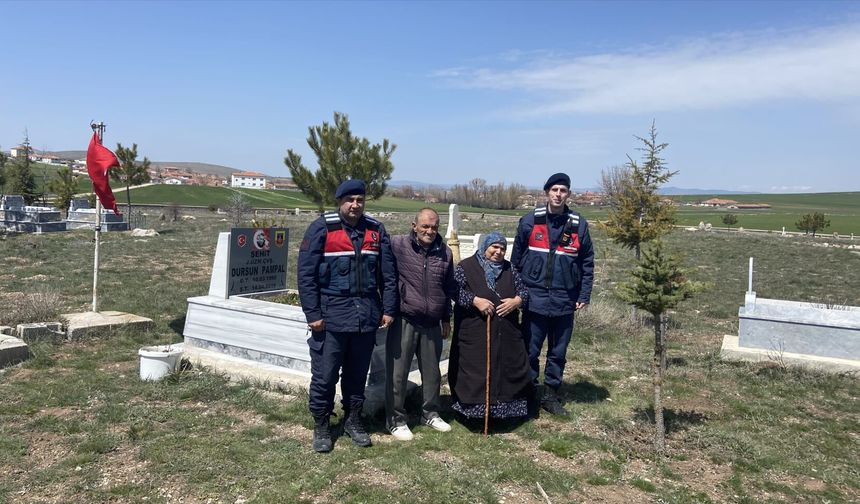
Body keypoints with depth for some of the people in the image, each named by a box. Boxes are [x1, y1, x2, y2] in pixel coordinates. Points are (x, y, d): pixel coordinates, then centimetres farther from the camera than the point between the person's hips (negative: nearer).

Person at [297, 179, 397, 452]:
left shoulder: (376, 230, 7)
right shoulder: (321, 228, -5)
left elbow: (388, 273, 10)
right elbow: (306, 273, -7)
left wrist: (388, 309, 5)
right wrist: (312, 314, -11)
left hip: (367, 316, 4)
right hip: (331, 316, -3)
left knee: (357, 373, 15)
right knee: (324, 376, 3)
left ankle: (353, 419, 31)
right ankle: (321, 426, 20)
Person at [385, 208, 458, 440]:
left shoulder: (445, 253, 7)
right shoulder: (397, 245, -9)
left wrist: (446, 319, 19)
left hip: (432, 324, 5)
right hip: (403, 322, -4)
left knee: (432, 372, 16)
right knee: (397, 373, 3)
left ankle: (430, 413, 34)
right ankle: (396, 419, 18)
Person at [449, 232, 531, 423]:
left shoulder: (509, 269, 12)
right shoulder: (466, 267, -2)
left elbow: (524, 290, 13)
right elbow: (455, 290, -11)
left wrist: (516, 301, -9)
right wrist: (476, 301, -22)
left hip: (506, 335, 5)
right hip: (475, 335, -4)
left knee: (507, 369, 8)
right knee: (475, 372, -1)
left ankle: (505, 406, 22)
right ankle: (474, 408, 12)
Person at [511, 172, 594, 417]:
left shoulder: (579, 225, 2)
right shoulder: (530, 221, -2)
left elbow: (587, 263, 7)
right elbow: (516, 259, 3)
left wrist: (584, 295, 2)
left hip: (564, 302, 2)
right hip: (535, 298, -1)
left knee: (558, 353, 12)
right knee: (530, 351, 5)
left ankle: (551, 394, 27)